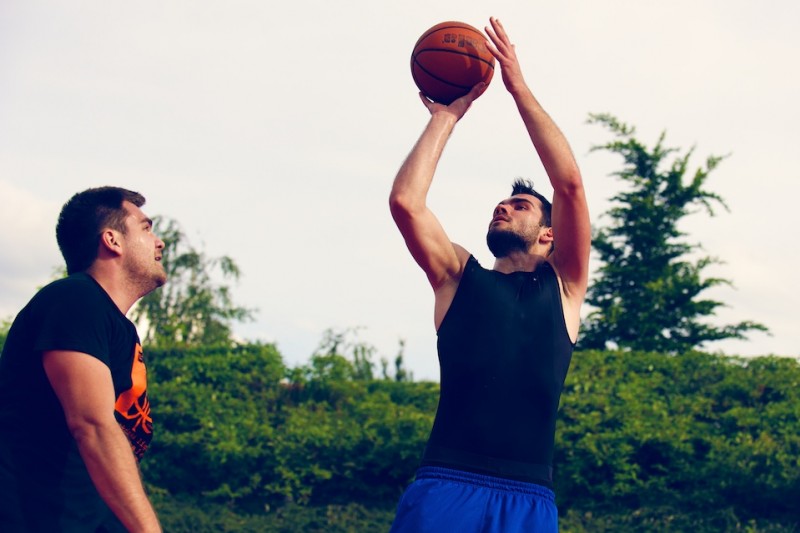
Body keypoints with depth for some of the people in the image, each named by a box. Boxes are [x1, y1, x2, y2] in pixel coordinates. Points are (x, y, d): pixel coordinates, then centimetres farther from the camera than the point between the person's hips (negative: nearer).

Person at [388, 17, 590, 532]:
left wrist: (520, 88, 7)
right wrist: (446, 116, 12)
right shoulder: (460, 277, 18)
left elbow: (570, 184, 5)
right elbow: (405, 201, 4)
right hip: (446, 488, 0)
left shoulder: (563, 287, 16)